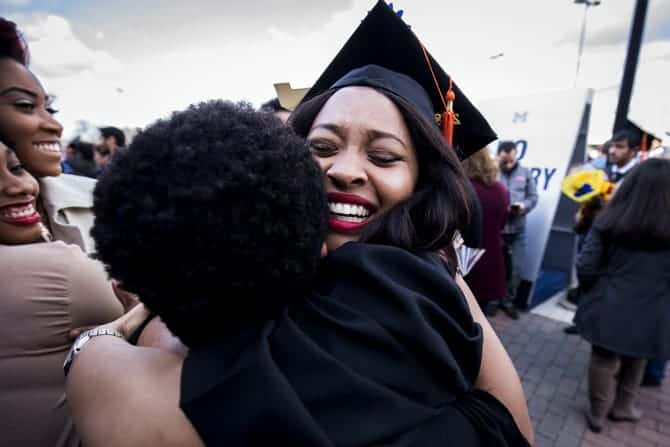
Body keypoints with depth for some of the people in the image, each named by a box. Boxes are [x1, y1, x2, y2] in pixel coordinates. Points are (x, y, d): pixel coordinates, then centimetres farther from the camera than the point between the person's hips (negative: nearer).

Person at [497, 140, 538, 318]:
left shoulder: (525, 173, 8)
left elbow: (533, 197, 8)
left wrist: (524, 206, -11)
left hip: (517, 229, 3)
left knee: (516, 268, 8)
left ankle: (508, 301, 27)